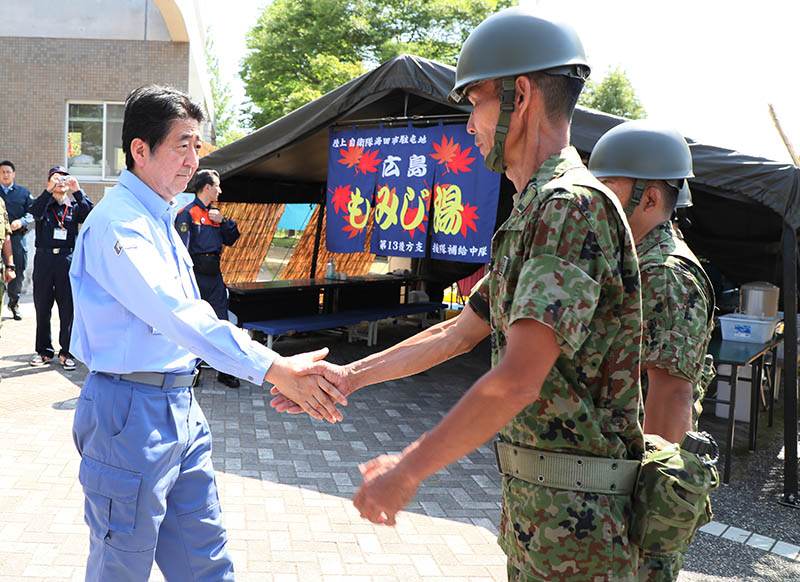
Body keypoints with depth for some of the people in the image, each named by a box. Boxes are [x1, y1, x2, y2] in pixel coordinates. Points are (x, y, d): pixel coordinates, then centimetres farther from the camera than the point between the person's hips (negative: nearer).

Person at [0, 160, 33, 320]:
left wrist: (22, 221, -15)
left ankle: (14, 302, 21)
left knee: (18, 272, 4)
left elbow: (33, 212, 5)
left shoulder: (23, 193, 13)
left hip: (17, 237, 1)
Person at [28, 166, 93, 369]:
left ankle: (66, 352, 10)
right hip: (44, 259, 1)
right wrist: (48, 190, -25)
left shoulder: (74, 206, 10)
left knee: (68, 307, 1)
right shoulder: (44, 204, 9)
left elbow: (90, 216, -10)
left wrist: (78, 192, -17)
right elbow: (35, 212, -15)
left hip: (67, 259, 0)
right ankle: (44, 351, 18)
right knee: (42, 306, 7)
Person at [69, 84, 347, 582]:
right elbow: (177, 314, -29)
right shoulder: (116, 222, -17)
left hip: (181, 407, 9)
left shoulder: (160, 219, 14)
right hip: (131, 410, -8)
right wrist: (273, 368, -35)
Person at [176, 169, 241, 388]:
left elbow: (231, 240, 18)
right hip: (196, 274, -7)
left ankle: (225, 371, 13)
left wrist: (223, 221, 2)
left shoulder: (214, 213, 15)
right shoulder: (188, 213, -8)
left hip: (214, 274, 7)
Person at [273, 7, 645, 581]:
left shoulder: (573, 205, -21)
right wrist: (352, 375, 16)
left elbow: (518, 379, -29)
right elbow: (460, 331, 17)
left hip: (573, 511, -9)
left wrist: (407, 469, -20)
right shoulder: (534, 214, 13)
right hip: (532, 498, 9)